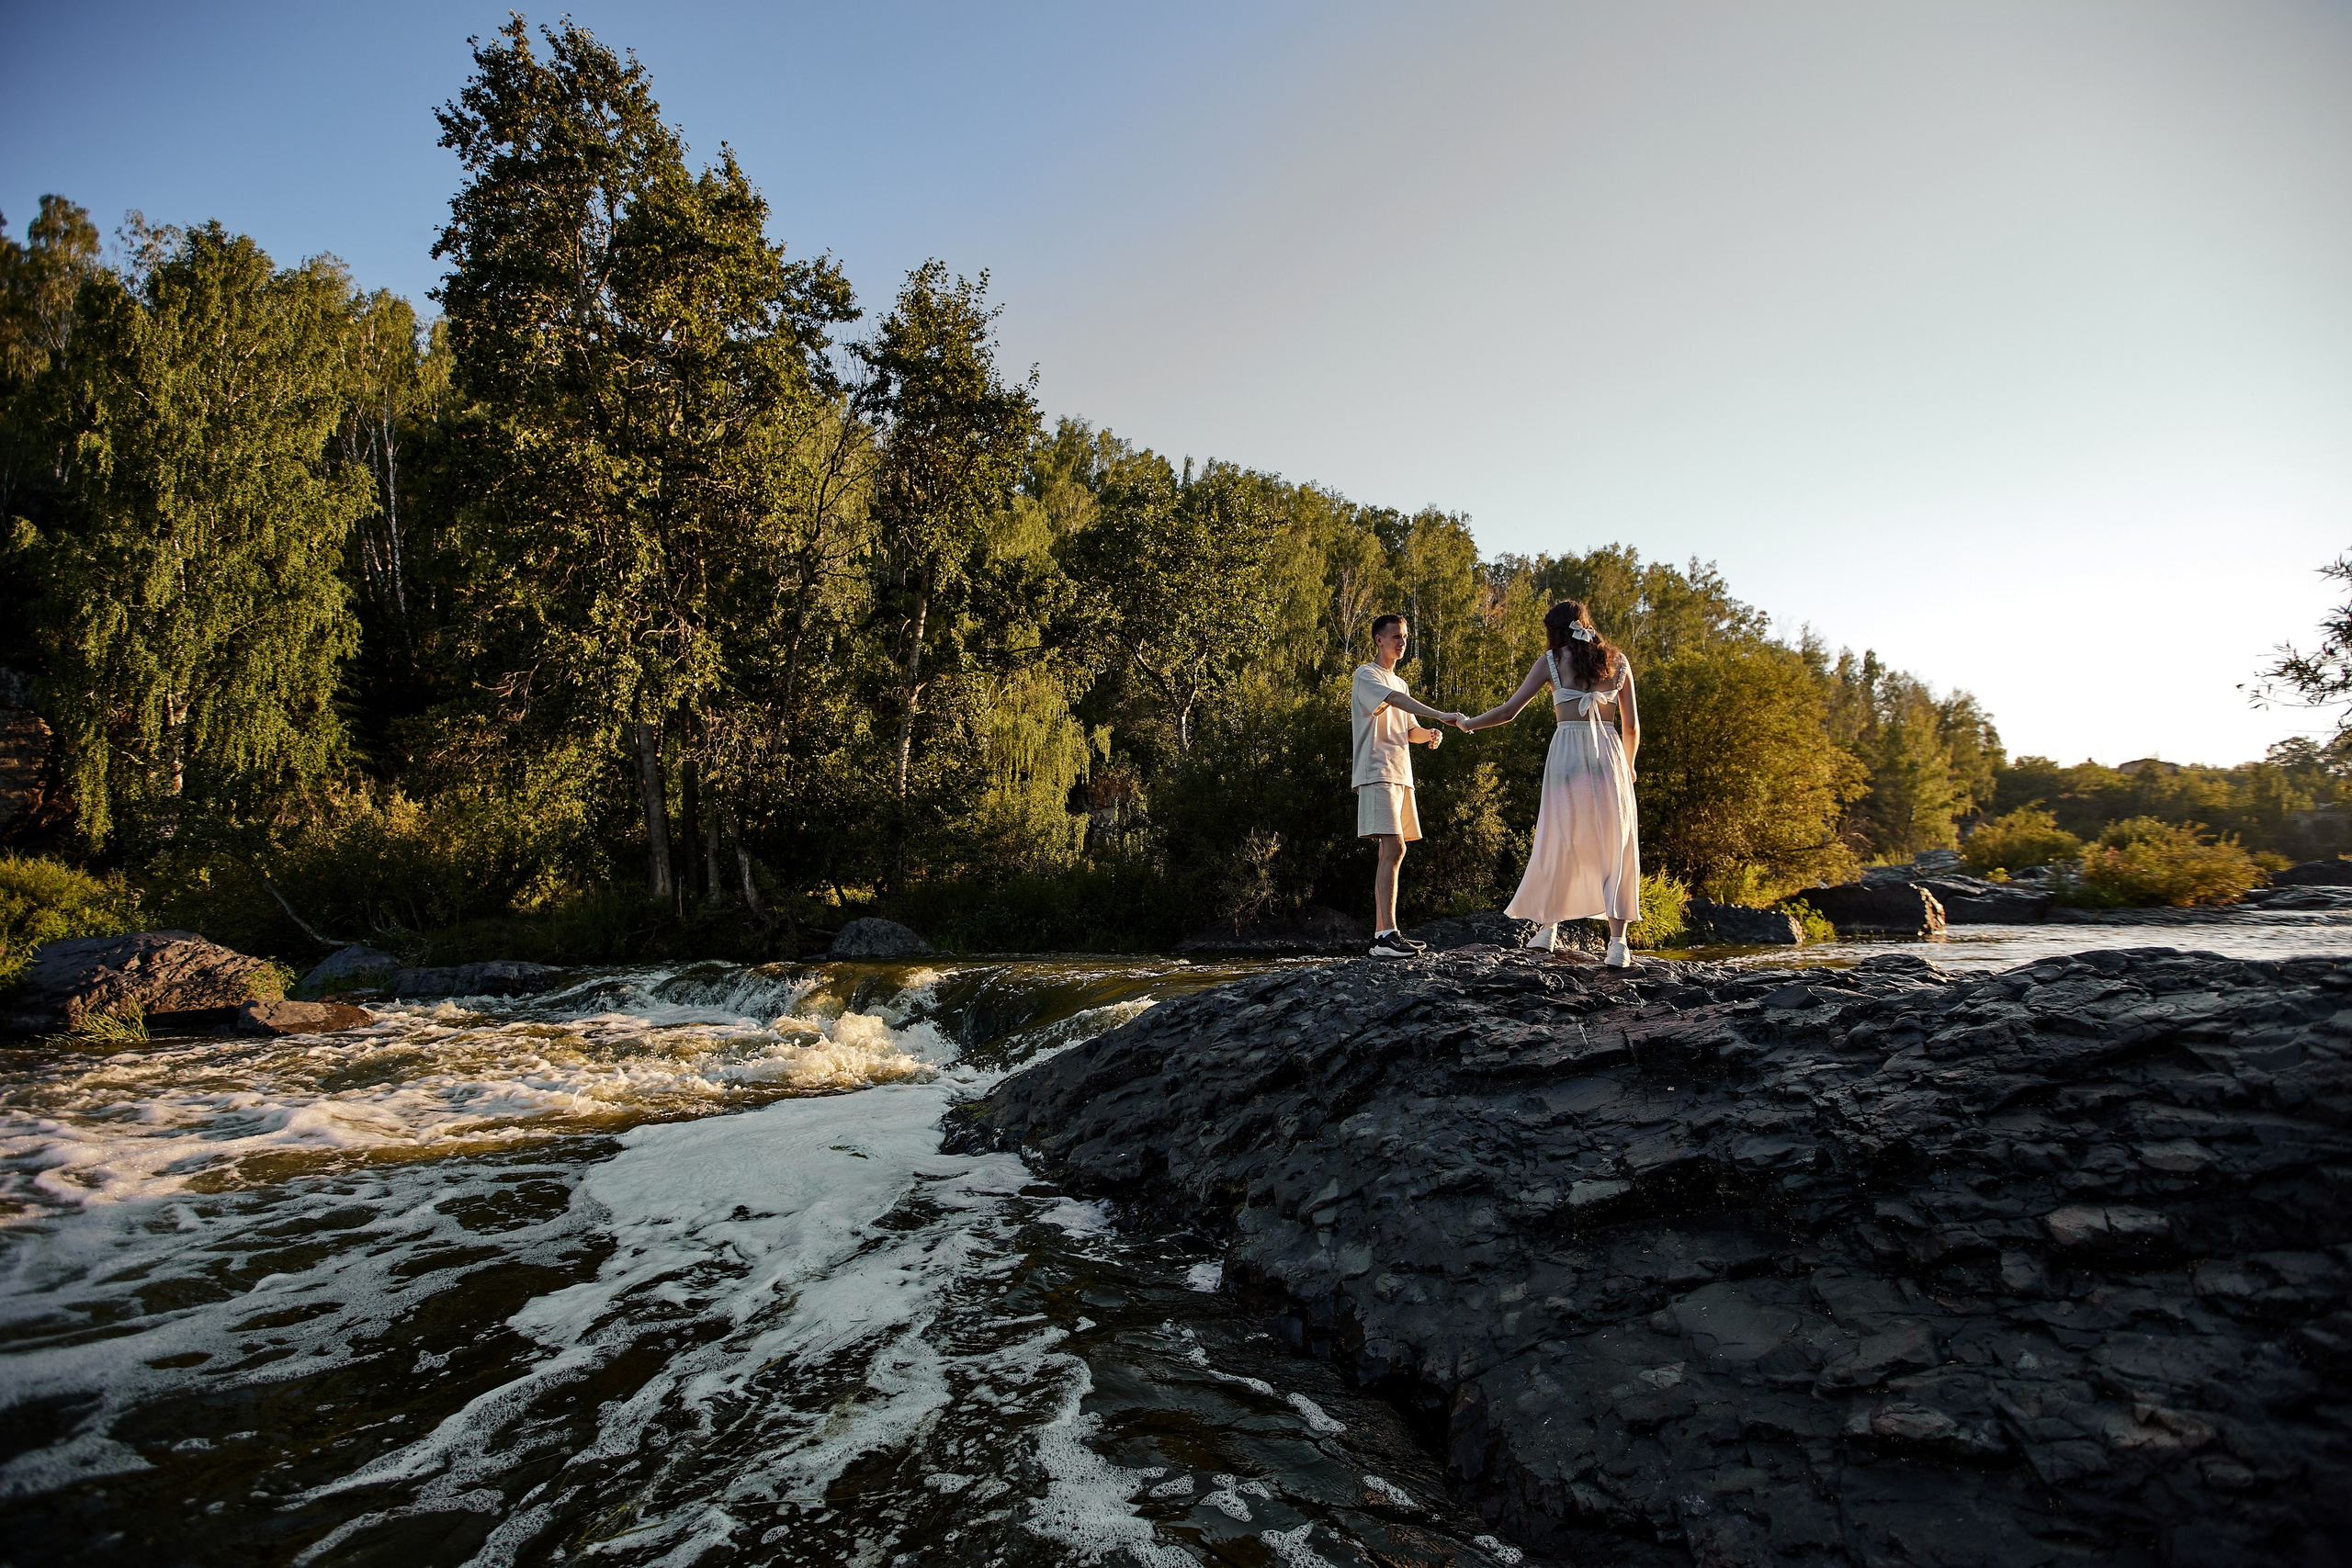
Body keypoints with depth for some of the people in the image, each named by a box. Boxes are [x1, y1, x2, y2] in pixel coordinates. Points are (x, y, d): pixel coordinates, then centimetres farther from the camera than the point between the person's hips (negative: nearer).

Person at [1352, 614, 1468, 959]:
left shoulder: (1400, 682, 25)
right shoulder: (1366, 675, -3)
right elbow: (1395, 699, -22)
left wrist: (1428, 734, -1)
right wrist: (1441, 716, -33)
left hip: (1401, 775, 9)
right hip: (1378, 773, -9)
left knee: (1393, 851, 5)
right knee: (1394, 847, -19)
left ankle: (1382, 933, 7)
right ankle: (1387, 935, -23)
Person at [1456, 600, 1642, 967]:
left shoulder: (1551, 660, 6)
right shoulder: (1617, 660, 13)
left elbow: (1509, 710, 3)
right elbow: (1632, 724, 15)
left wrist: (1467, 723, 18)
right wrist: (1627, 766, 31)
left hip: (1567, 751, -1)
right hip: (1609, 752, 2)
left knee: (1558, 844, 11)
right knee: (1614, 850, 4)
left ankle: (1547, 927, 14)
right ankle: (1618, 942, -4)